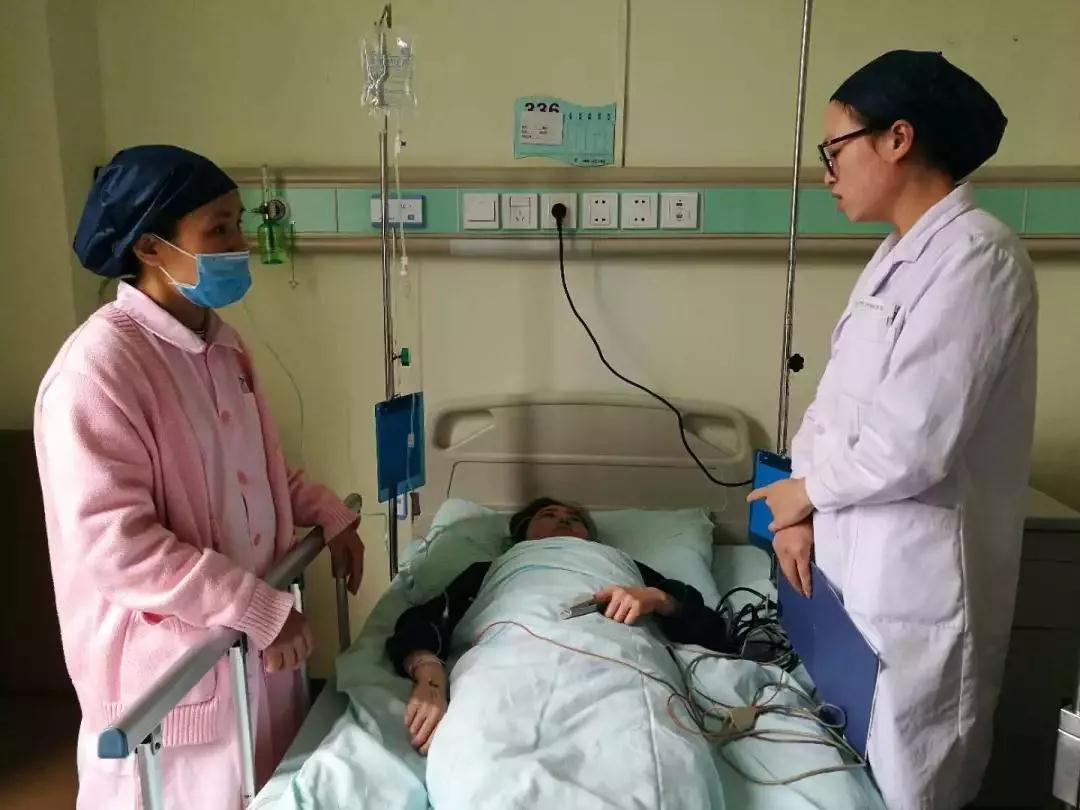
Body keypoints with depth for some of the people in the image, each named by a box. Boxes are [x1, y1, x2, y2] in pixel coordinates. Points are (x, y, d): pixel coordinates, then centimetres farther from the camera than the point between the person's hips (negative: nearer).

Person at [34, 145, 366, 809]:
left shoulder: (222, 342, 3)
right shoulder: (98, 367, -24)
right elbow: (113, 545, -27)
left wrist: (330, 517, 7)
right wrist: (260, 609, -25)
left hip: (251, 631, 8)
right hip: (169, 654, -7)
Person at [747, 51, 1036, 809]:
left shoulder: (974, 254, -18)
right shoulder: (899, 255, 11)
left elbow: (913, 442, -24)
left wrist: (808, 490, -7)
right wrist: (802, 508, -1)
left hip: (916, 574, -8)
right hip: (861, 560, 8)